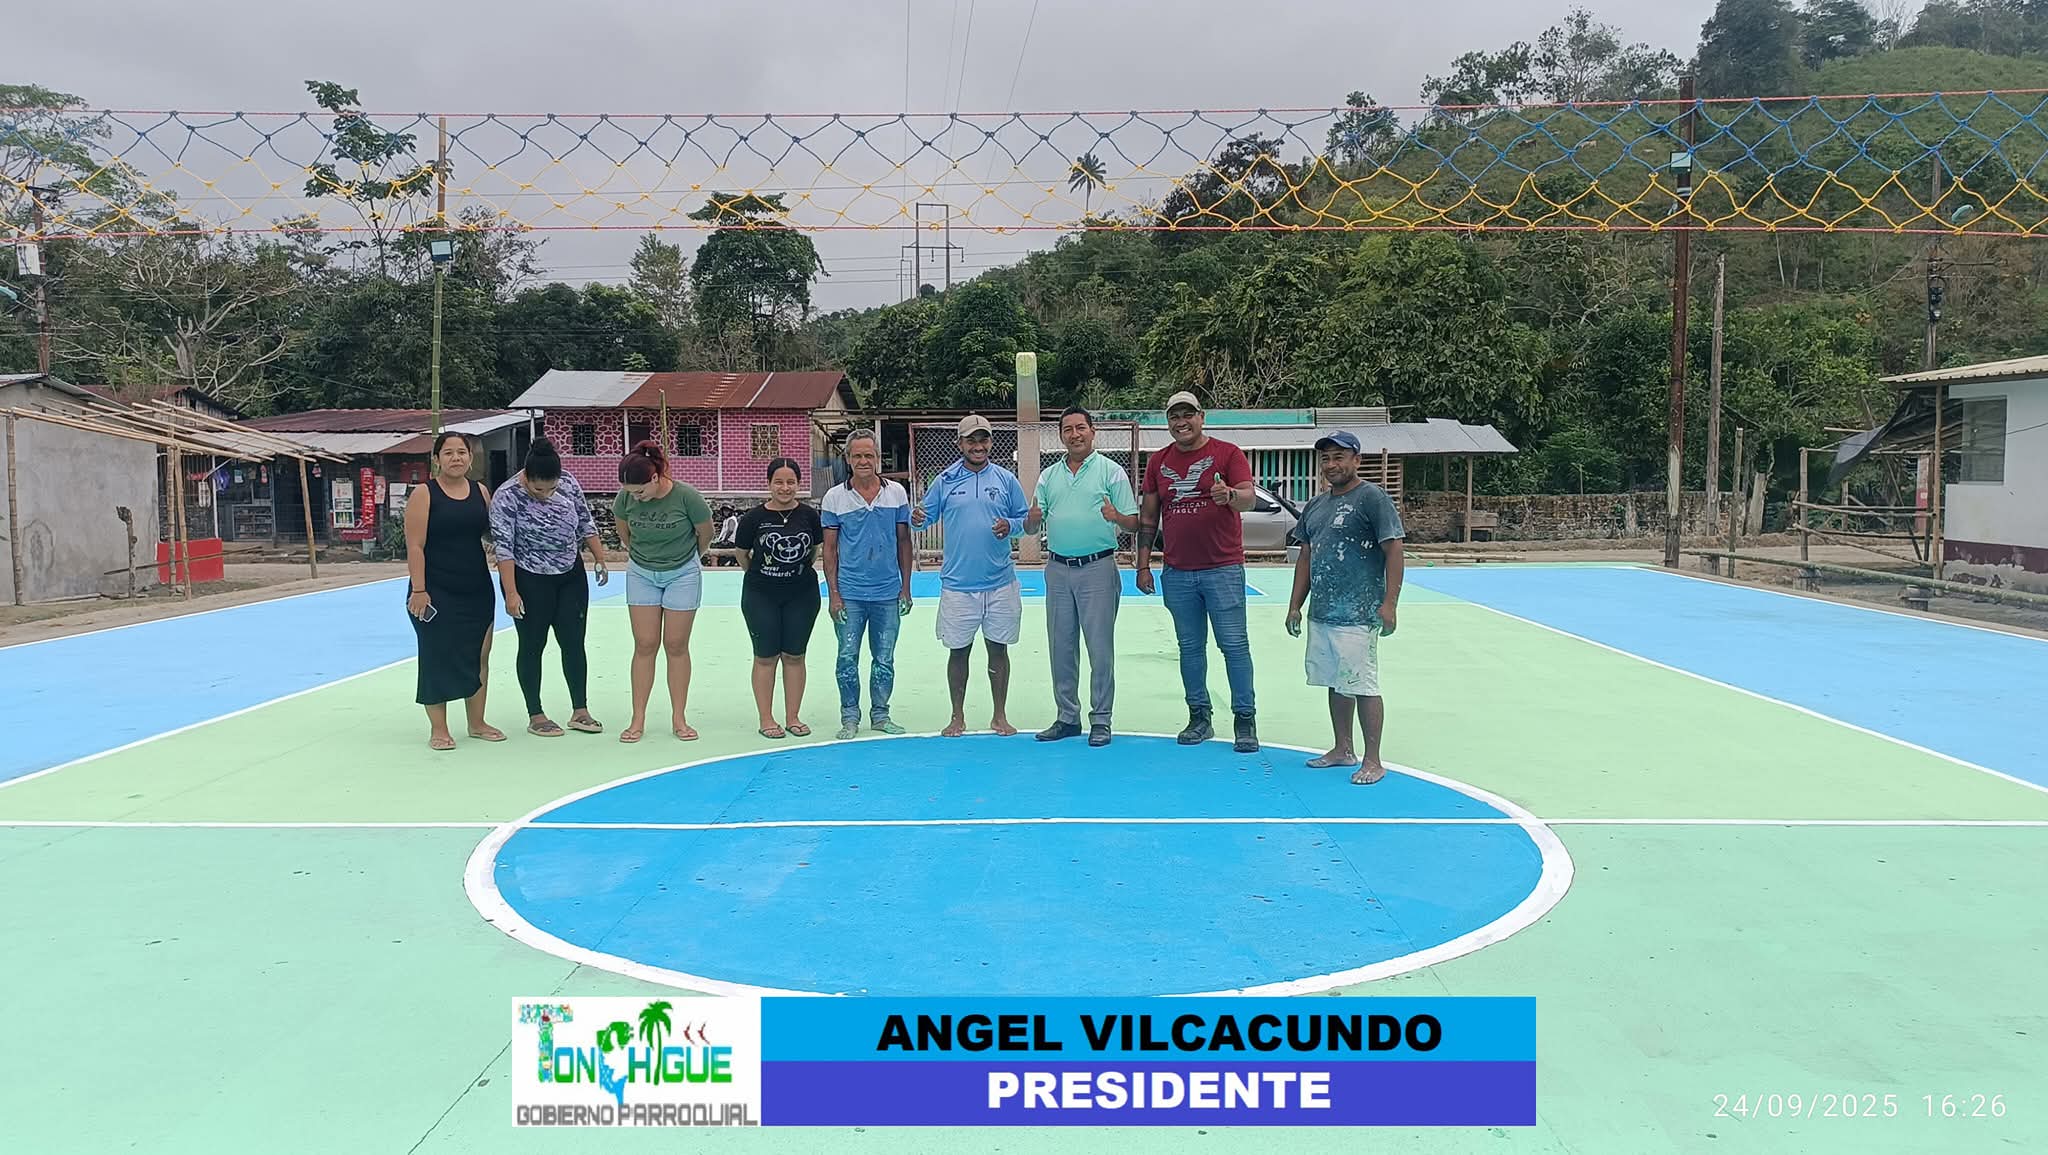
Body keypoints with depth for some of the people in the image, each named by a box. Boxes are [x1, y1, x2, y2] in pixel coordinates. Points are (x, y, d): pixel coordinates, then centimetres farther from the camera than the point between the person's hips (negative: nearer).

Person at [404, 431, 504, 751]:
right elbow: (415, 546, -11)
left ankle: (477, 723, 22)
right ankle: (438, 728, 11)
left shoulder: (480, 491, 8)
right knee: (437, 657, 1)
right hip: (437, 592, -5)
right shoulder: (424, 494, -6)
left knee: (478, 656, 9)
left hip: (477, 590, 5)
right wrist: (418, 590, -16)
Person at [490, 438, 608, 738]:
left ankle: (580, 711, 14)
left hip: (571, 577, 4)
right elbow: (503, 547, -19)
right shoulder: (507, 497, -19)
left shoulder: (568, 483, -6)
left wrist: (599, 558, 8)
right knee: (533, 646, 5)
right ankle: (535, 716, 14)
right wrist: (511, 593, -22)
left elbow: (586, 522, 7)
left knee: (574, 643, 6)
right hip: (530, 582, -4)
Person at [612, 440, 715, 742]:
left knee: (676, 646, 2)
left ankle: (679, 718, 12)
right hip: (641, 574, 2)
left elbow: (705, 534, -6)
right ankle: (638, 720, 8)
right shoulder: (625, 498, -14)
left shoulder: (686, 497, -24)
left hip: (682, 574, -2)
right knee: (645, 645, 2)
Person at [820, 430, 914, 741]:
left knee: (884, 660, 9)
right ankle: (849, 717, 15)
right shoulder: (834, 497, -1)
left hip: (888, 593, 1)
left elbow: (904, 542, 8)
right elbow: (829, 549, 2)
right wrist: (833, 594, -3)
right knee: (847, 659, 2)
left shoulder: (897, 493, 3)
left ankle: (880, 715, 22)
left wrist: (906, 587, 5)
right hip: (850, 594, -1)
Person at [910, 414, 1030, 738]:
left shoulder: (1006, 479, 4)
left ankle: (1000, 716, 20)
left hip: (1000, 582, 0)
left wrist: (1010, 525, -13)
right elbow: (926, 515, 6)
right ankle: (958, 717, 20)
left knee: (998, 649, 8)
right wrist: (917, 519, -17)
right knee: (959, 650, 8)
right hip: (957, 583, 0)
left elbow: (1025, 517, 9)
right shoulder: (945, 481, 3)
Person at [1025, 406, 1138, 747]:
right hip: (1058, 569, 5)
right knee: (1061, 647, 9)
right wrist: (1033, 519, -10)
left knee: (1100, 647, -2)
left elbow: (1133, 523, -3)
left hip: (1098, 568, -4)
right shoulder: (1048, 476, 14)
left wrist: (1116, 516, -25)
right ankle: (1067, 717, 19)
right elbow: (1031, 528, 13)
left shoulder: (1111, 471, 1)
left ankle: (1100, 721, 6)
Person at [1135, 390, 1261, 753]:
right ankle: (1199, 717, 17)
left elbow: (1249, 498, -13)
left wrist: (1229, 495, -37)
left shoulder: (1227, 454, -2)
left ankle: (1246, 719, 4)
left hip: (1223, 569, -4)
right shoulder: (1158, 462, 10)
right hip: (1177, 573, 4)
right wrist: (1143, 564, 7)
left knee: (1234, 644, -2)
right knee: (1190, 646, 9)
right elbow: (1148, 517, 12)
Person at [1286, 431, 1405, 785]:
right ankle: (1343, 750, 26)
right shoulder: (1316, 505, 16)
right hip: (1321, 613, 8)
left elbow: (1394, 550, -12)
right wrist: (1295, 605, 17)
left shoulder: (1372, 497, -7)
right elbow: (1306, 557, 21)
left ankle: (1373, 761, 2)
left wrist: (1389, 603, -19)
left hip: (1358, 616, -8)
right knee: (1335, 684, 15)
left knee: (1363, 686, -6)